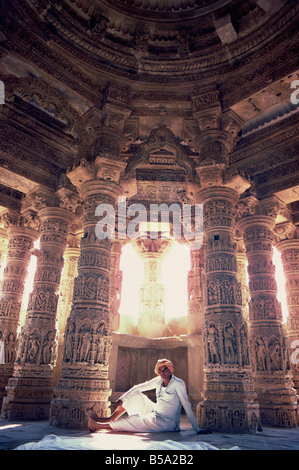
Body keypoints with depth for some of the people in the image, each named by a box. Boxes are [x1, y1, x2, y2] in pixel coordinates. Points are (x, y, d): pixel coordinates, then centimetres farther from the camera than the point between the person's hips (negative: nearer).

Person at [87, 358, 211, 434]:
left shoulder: (178, 384, -17)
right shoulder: (158, 381, 1)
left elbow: (187, 406, -19)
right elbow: (138, 388, 5)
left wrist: (197, 429, -21)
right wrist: (122, 399, -1)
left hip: (167, 423, -7)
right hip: (155, 414, 7)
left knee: (134, 421, -20)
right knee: (136, 395, -2)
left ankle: (99, 426, -8)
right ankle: (111, 419, 3)